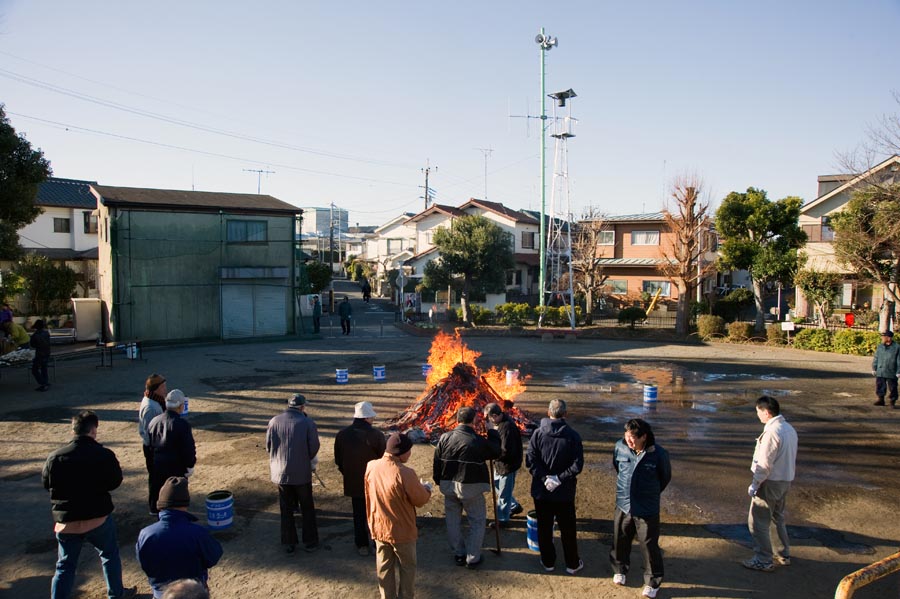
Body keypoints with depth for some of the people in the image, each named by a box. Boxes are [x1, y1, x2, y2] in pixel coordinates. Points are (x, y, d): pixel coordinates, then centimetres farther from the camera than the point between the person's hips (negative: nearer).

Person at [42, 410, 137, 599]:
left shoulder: (55, 457, -9)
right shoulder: (104, 455, -15)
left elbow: (46, 483, 5)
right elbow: (115, 482, -6)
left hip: (66, 521, 1)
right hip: (98, 518, -1)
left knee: (65, 566, 15)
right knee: (110, 555, 21)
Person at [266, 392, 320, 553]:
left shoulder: (274, 421, -6)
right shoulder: (307, 423, -13)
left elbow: (268, 446, 1)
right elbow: (314, 448, -12)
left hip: (280, 472, 2)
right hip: (302, 473, -2)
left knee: (286, 509, 16)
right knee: (307, 508, 14)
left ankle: (288, 543, 21)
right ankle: (310, 542, 20)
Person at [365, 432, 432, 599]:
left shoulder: (371, 466, -11)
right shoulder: (405, 474, -29)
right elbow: (421, 500, -14)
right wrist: (426, 489, 7)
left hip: (378, 528, 5)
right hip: (402, 531, -5)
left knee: (384, 568, 21)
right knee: (407, 567, 17)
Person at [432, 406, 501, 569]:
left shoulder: (445, 438, -5)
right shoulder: (479, 441, -18)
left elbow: (437, 462, 3)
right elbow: (496, 451, 0)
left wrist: (438, 481, 16)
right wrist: (492, 431, 10)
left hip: (448, 486, 4)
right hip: (470, 487, -4)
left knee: (453, 520, 18)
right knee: (478, 520, 12)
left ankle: (459, 554, 27)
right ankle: (472, 558, 13)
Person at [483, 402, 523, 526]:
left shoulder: (507, 427, -31)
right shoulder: (500, 423, 0)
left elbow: (506, 451, -32)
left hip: (508, 465, -10)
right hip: (500, 464, 10)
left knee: (504, 493, 7)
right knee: (496, 484, 24)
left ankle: (502, 519, 26)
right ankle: (514, 506, 41)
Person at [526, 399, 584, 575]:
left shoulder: (538, 433, -10)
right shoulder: (573, 435, -11)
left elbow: (530, 460, -14)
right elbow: (577, 464, -14)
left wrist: (544, 478, -11)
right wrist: (560, 478, -11)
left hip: (541, 490, 0)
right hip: (565, 492, 0)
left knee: (544, 528, 15)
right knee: (567, 529, 15)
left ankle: (548, 562, 27)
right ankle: (572, 564, 26)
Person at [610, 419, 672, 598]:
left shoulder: (658, 454, -19)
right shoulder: (620, 447, -13)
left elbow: (665, 477, 1)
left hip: (647, 509, -3)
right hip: (623, 505, 3)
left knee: (649, 545, 8)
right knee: (620, 540, 18)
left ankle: (653, 582, 29)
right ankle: (620, 569, 44)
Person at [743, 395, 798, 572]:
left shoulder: (772, 432, -24)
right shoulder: (789, 429, 5)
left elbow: (765, 464, -22)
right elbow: (792, 458, 12)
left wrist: (754, 485, -14)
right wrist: (786, 475, 20)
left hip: (770, 483, -9)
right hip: (786, 480, 9)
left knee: (758, 521, 2)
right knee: (778, 518, 23)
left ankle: (763, 560, 10)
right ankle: (784, 554, 33)